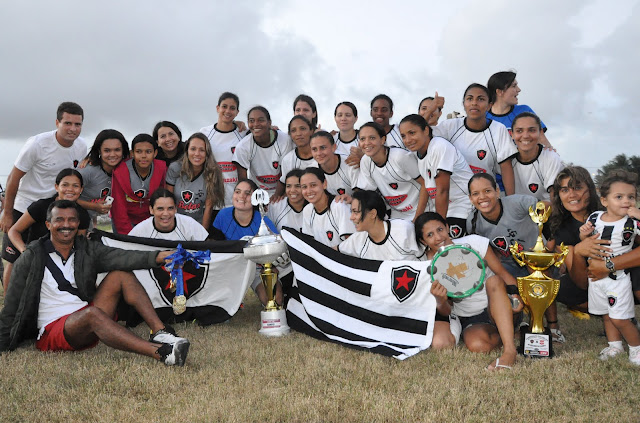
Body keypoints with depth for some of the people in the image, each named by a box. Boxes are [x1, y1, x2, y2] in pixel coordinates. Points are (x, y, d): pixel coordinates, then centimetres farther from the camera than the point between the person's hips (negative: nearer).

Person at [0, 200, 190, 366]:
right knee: (92, 313, -36)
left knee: (121, 275, -11)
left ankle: (159, 332, -26)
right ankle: (161, 353, -51)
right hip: (53, 330, -4)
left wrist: (157, 256, -30)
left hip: (89, 329, 5)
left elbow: (120, 257, -12)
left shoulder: (88, 249, 8)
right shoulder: (31, 258, 1)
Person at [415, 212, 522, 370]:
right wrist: (440, 299, -31)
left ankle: (509, 350, -35)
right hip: (467, 320, 0)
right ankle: (499, 334, 4)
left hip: (497, 309, 0)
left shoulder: (473, 242, -9)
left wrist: (515, 294, -20)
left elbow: (502, 272, -2)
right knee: (475, 344, -32)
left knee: (493, 281, -30)